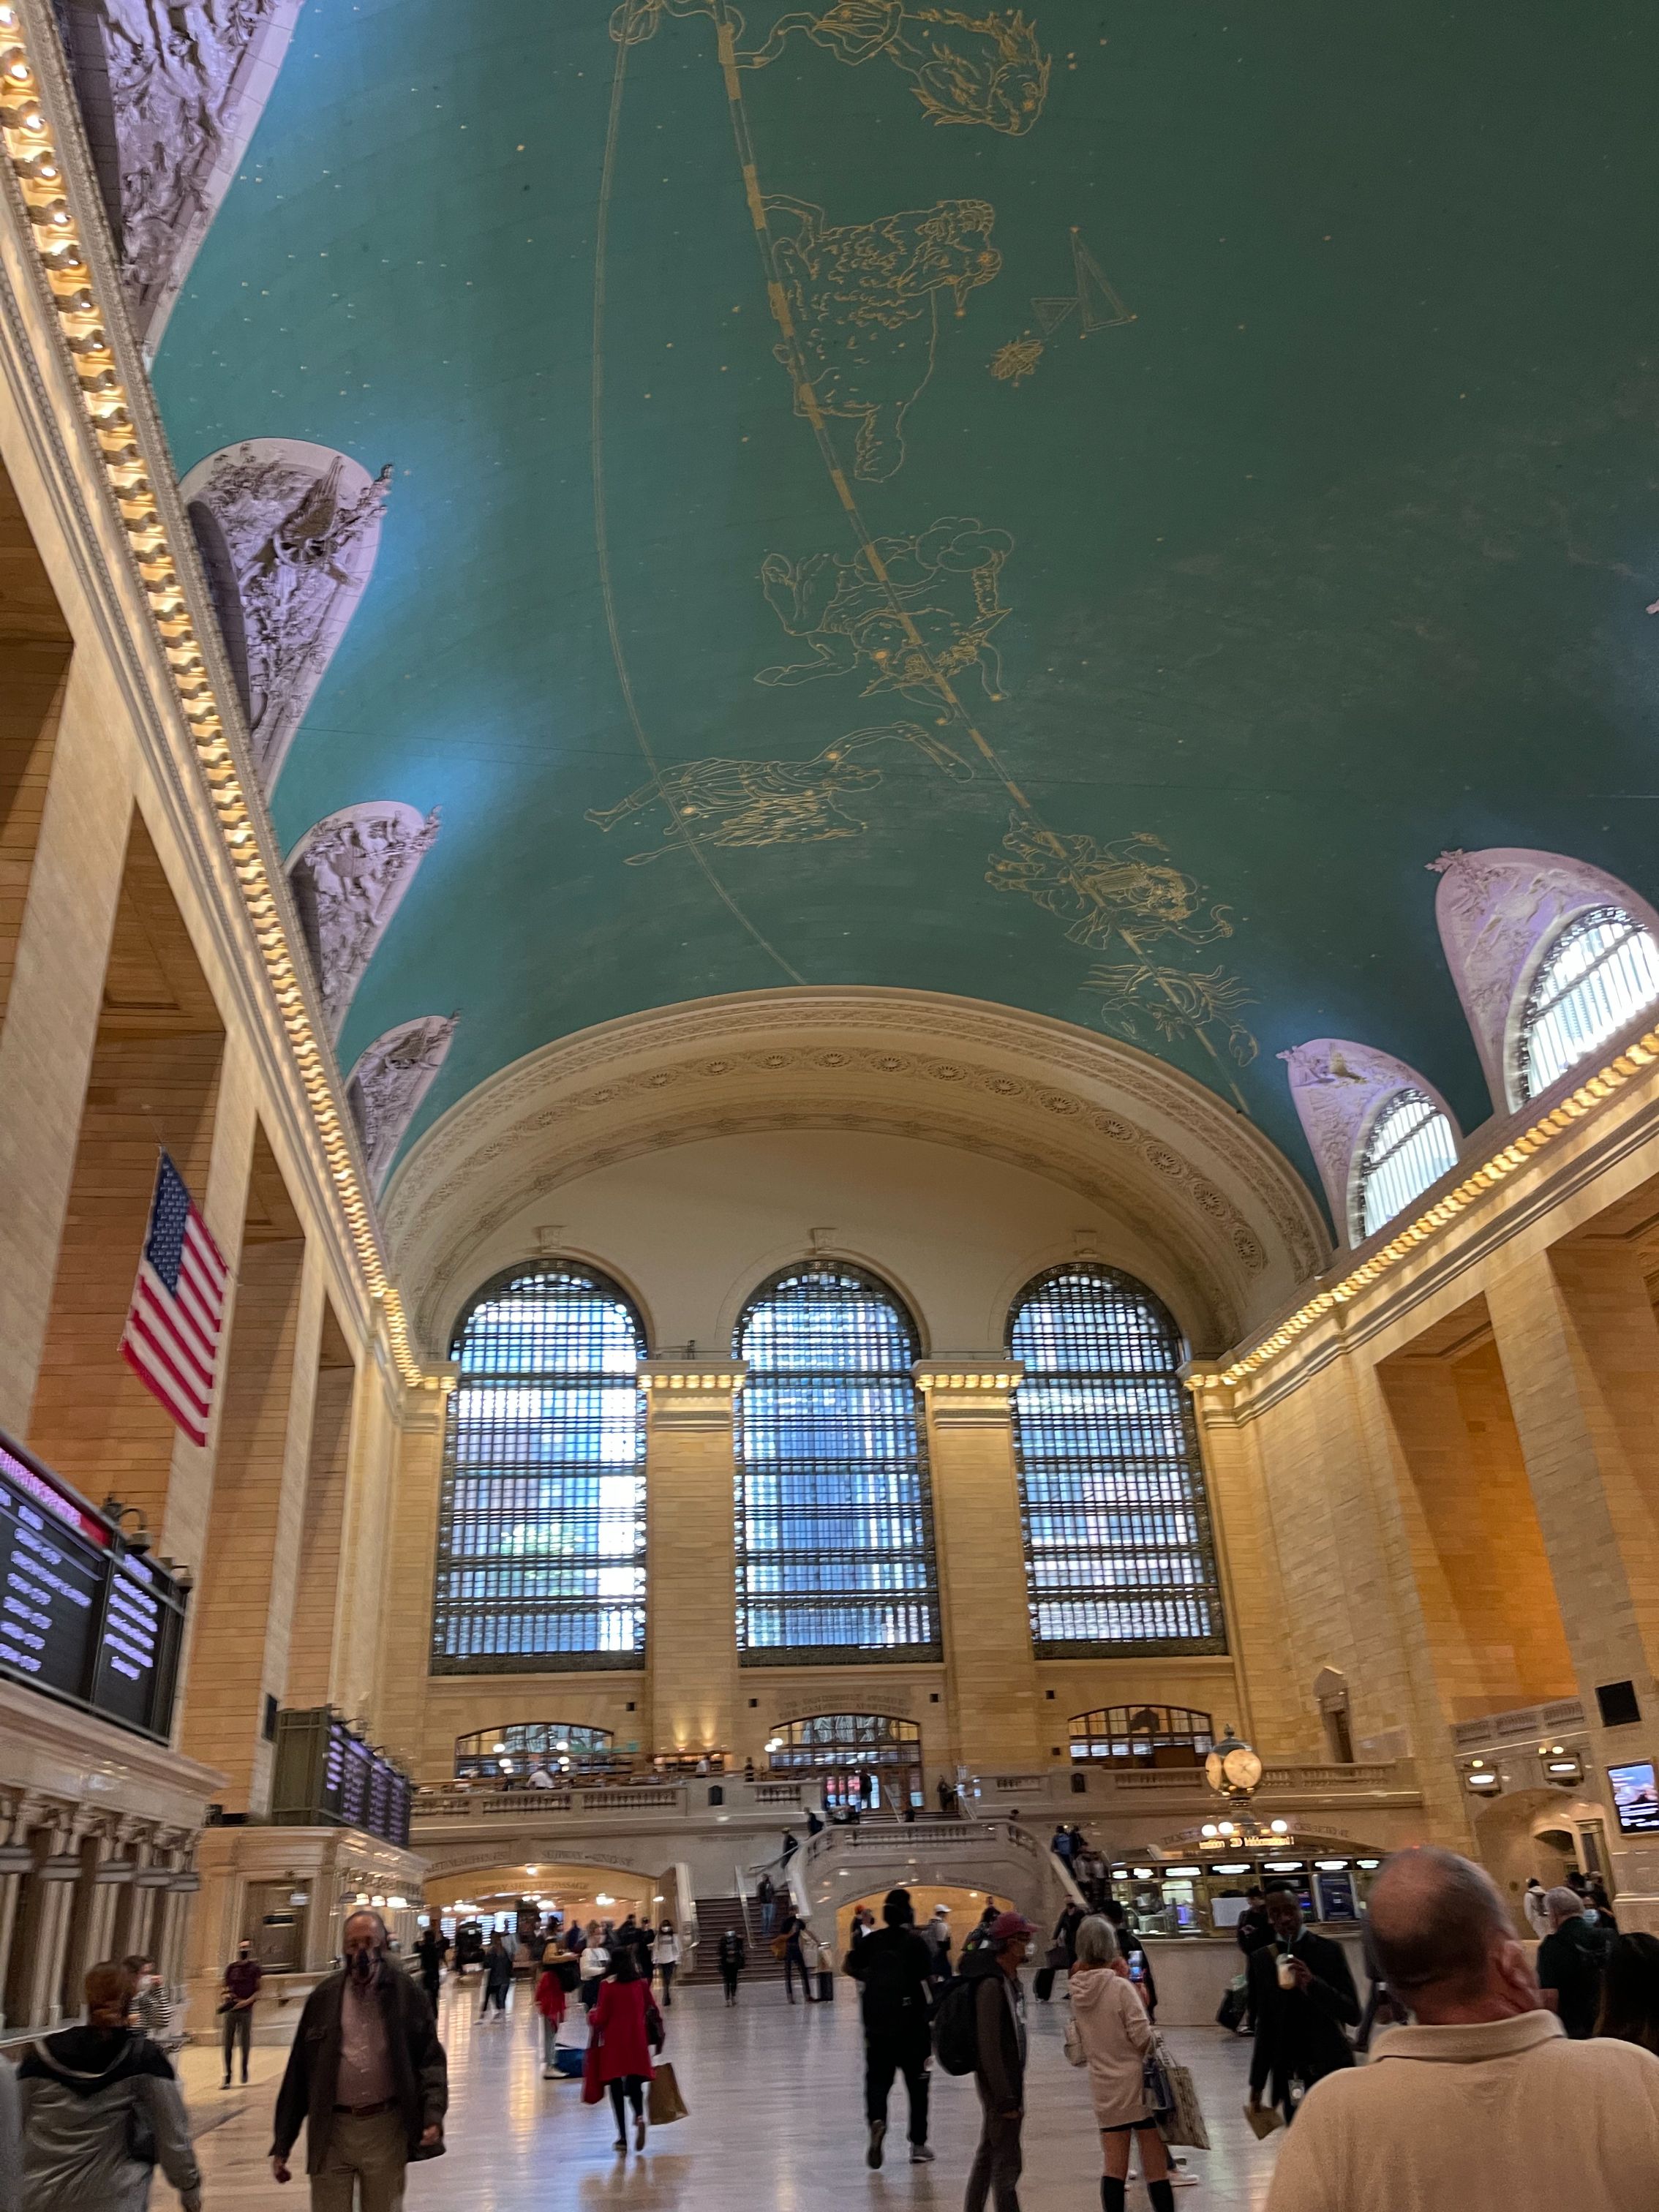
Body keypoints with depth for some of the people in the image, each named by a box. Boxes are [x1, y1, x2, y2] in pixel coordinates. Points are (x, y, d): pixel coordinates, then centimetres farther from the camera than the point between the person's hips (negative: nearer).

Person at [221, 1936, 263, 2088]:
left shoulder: (255, 1968, -3)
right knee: (228, 2044, 0)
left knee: (245, 2043, 6)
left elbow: (260, 1990, -5)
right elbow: (223, 1986, 16)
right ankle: (227, 2077, 8)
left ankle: (244, 2069, 30)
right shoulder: (231, 1967, 6)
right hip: (230, 2010, 2)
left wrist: (248, 2001, -18)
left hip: (246, 2010, -2)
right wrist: (224, 1996, -4)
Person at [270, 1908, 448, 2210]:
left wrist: (433, 2114, -17)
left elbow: (431, 2058, -2)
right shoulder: (324, 1997, 2)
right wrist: (282, 2144, 6)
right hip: (331, 2129, 1)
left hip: (386, 2128, -1)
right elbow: (299, 2070, 6)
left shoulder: (408, 1995, -1)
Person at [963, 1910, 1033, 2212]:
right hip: (998, 2083, -10)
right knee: (1007, 2163, -3)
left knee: (988, 2154, 19)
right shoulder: (991, 1985, -23)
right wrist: (1005, 2099, -21)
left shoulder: (1011, 1978, 7)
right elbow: (989, 2048, -24)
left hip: (1011, 2078, 10)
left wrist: (1016, 2090, 18)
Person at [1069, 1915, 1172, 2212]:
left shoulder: (1077, 1993, 0)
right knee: (1156, 2167, 6)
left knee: (1114, 2167, 10)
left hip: (1103, 2087, 5)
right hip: (1136, 2083, -5)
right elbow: (1143, 2038, -16)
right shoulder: (1121, 1987, -18)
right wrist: (1142, 2004, -2)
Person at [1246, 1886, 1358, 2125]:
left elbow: (1353, 2015, -8)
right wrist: (1257, 2083, 11)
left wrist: (1312, 1983, -23)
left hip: (1332, 2068, -2)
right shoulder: (1261, 1960, 3)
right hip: (1289, 2075, 2)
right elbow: (1263, 2024, 10)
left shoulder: (1329, 1951, -4)